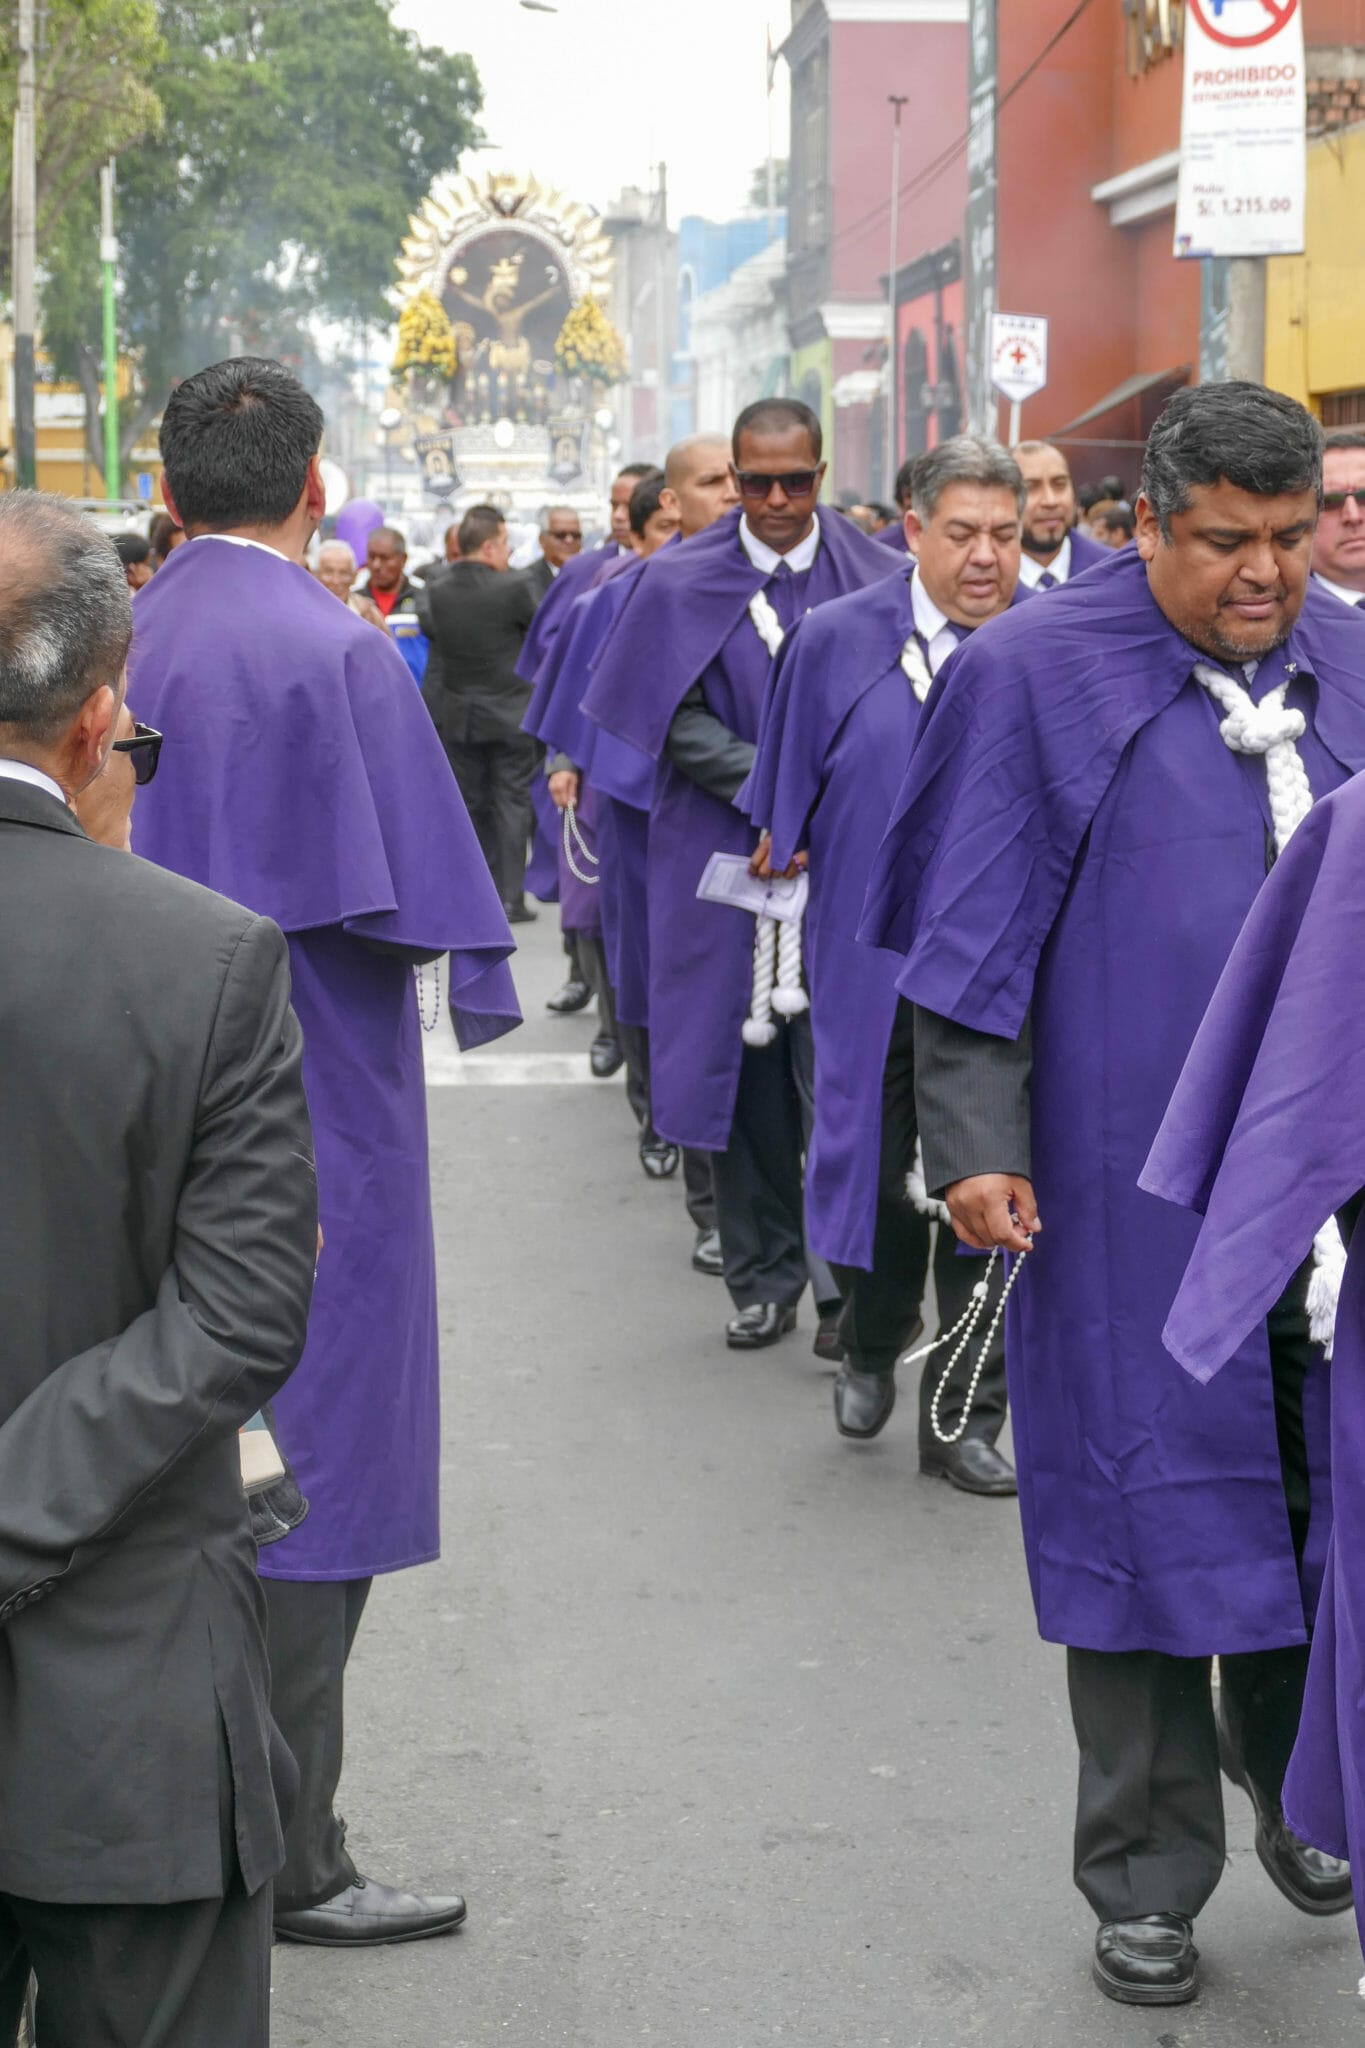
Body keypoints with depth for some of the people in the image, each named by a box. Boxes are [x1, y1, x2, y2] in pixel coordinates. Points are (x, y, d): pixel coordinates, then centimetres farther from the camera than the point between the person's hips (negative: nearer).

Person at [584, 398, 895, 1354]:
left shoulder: (875, 577, 2)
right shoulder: (684, 583, 3)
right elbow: (678, 719, -3)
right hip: (726, 852, 1)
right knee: (746, 1066, 4)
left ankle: (847, 1279, 1)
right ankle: (765, 1278, 14)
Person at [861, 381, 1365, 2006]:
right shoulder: (1040, 678, -6)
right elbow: (974, 933, -5)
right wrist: (975, 1142, -12)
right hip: (1136, 1186, -4)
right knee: (1153, 1500, 4)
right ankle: (1150, 1874, 18)